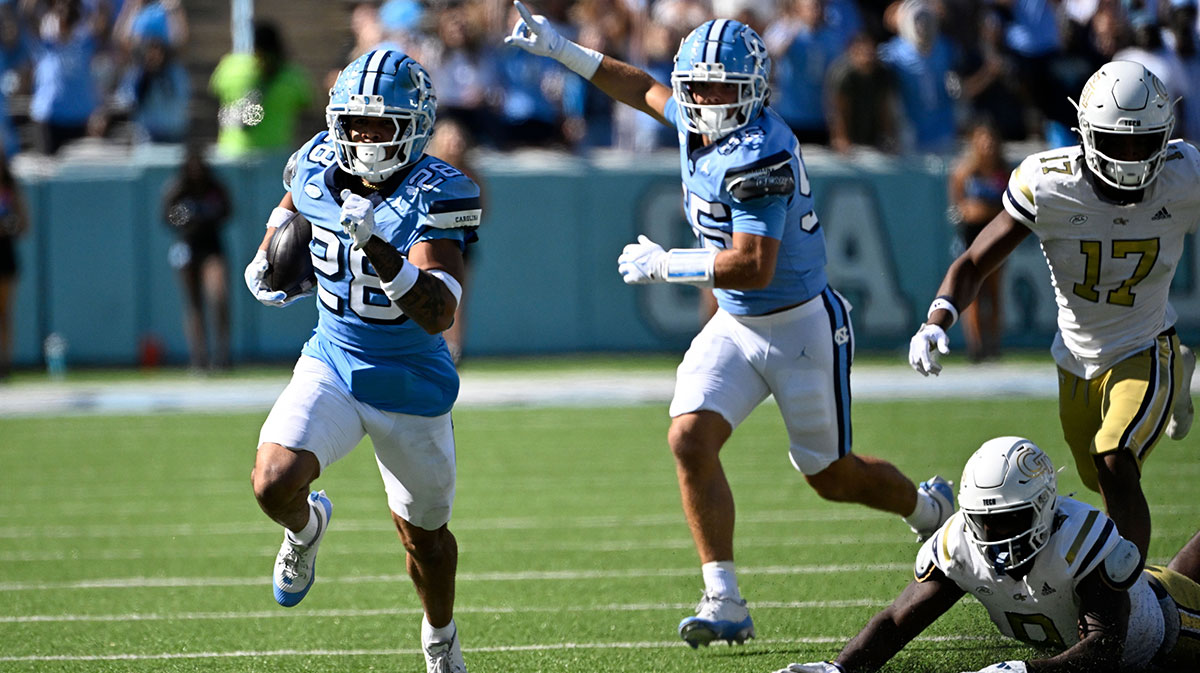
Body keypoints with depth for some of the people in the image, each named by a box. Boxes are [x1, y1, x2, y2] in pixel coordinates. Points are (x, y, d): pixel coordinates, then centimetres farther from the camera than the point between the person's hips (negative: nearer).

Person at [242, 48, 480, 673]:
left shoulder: (435, 196, -23)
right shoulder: (318, 169, -10)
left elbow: (439, 313, -33)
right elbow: (291, 206, 18)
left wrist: (377, 249, -45)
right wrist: (268, 258, -2)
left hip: (410, 384, -2)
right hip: (331, 363, 2)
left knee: (424, 533, 15)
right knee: (275, 483, -24)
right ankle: (306, 529, 15)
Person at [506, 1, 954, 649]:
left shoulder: (759, 155, -29)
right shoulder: (696, 121, -3)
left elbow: (753, 267, -33)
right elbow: (647, 90, 20)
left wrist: (665, 266, -24)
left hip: (801, 328, -7)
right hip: (734, 326, 7)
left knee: (831, 477, 8)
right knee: (690, 439, -14)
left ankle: (930, 508, 40)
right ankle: (724, 602, -10)